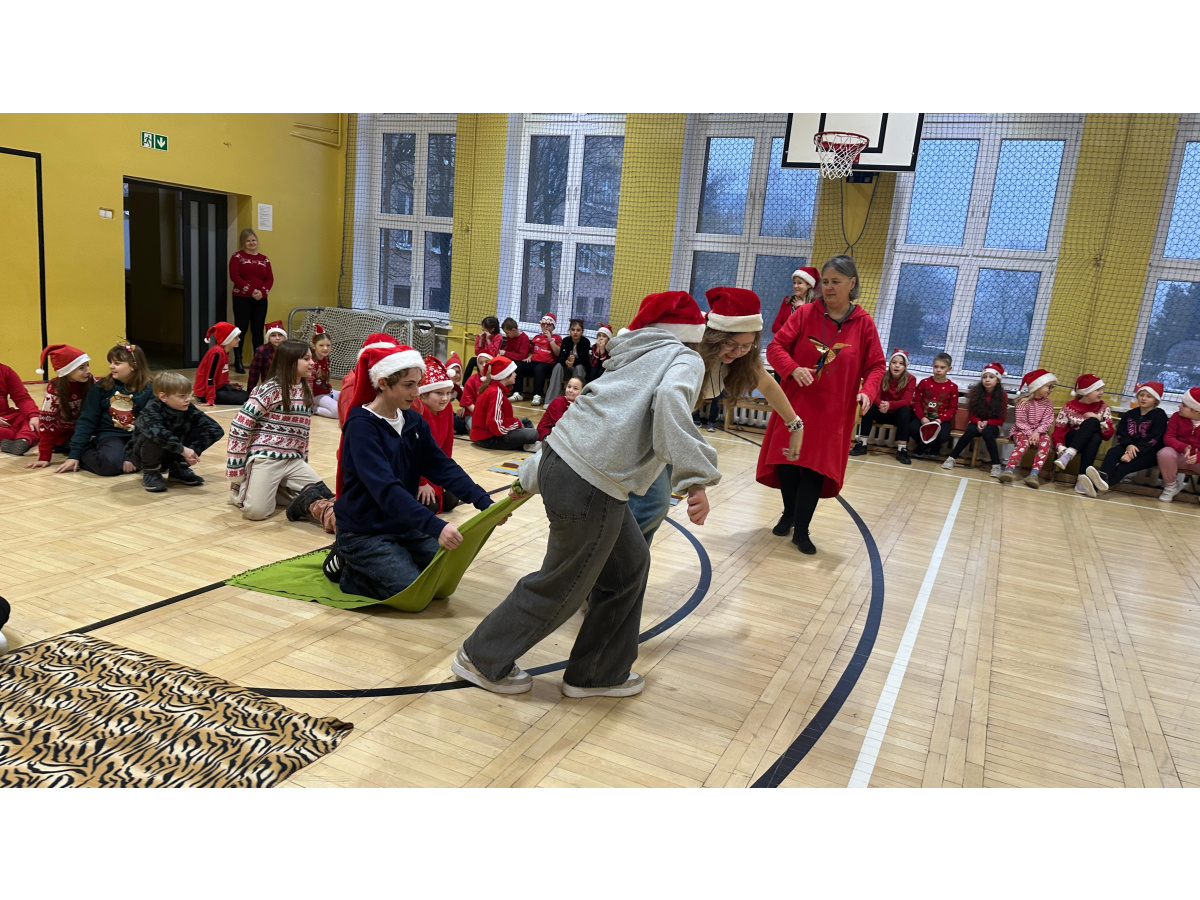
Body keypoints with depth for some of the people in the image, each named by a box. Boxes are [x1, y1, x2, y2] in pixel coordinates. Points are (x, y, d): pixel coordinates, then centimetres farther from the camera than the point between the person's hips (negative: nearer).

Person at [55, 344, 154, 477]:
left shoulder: (148, 389, -4)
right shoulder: (102, 387, 0)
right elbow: (87, 421, 2)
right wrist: (74, 454, -4)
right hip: (110, 435, -1)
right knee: (110, 463, -34)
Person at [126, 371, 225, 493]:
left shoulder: (188, 409, -11)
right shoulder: (152, 410, -23)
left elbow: (217, 429, -19)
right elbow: (156, 432, -46)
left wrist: (194, 450, -29)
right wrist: (182, 449, -47)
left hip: (172, 455, 4)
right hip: (143, 455, -4)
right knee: (152, 437, -37)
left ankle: (178, 470, 2)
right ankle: (150, 473, -10)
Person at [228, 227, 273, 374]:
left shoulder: (264, 259, 13)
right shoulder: (237, 257, 3)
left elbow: (270, 279, 7)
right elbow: (234, 276, -8)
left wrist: (262, 292, -12)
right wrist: (251, 291, -16)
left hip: (261, 300, 3)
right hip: (242, 298, -3)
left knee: (258, 330, 4)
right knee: (241, 328, -2)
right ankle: (238, 361, 5)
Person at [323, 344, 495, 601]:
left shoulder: (414, 422, 3)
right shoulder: (361, 426, -20)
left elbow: (442, 467, -4)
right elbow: (386, 489, -32)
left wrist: (484, 501, -19)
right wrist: (435, 526, -43)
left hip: (403, 526, 8)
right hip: (363, 531, -7)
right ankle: (347, 569, 6)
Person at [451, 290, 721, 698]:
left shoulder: (633, 360, 24)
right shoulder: (686, 359, 2)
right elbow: (670, 399, -23)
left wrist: (528, 478, 30)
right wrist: (696, 478, -28)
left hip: (559, 455, 9)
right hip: (591, 485, -9)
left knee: (630, 564, 22)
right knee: (562, 586, 11)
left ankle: (600, 673, 33)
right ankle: (482, 659, 30)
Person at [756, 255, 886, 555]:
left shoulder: (864, 323, -1)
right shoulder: (805, 313, -2)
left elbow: (876, 366, 2)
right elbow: (776, 347, -4)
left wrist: (868, 390, -17)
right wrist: (793, 369, -22)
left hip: (833, 413, -1)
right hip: (795, 405, 1)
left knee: (816, 469, 0)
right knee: (787, 462, 7)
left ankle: (801, 531, 11)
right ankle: (789, 514, 32)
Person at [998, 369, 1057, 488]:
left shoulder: (1048, 404, 5)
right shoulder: (1024, 402, -7)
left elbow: (1047, 422, -4)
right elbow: (1021, 422, -10)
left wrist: (1037, 432, -21)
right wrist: (1030, 433, -22)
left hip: (1039, 432, 3)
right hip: (1022, 430, -3)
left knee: (1045, 442, -30)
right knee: (1024, 442, -35)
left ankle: (1034, 473, -42)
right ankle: (1009, 470, -50)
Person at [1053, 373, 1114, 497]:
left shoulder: (1103, 407, 5)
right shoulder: (1069, 407, -3)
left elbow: (1108, 435, -1)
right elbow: (1058, 431, -7)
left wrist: (1100, 420, -18)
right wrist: (1060, 448, -25)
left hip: (1091, 444, 2)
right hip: (1070, 441, -2)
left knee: (1096, 437, -37)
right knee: (1092, 422, -29)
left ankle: (1082, 479, -48)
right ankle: (1066, 454, -46)